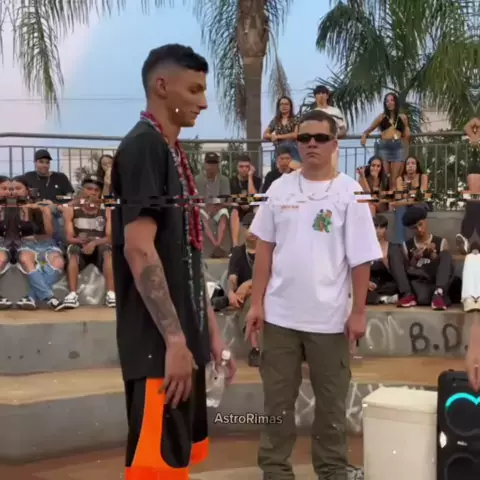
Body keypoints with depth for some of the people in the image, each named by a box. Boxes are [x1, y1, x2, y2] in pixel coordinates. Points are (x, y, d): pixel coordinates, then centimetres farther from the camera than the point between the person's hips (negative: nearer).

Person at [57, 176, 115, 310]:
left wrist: (94, 243, -25)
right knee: (73, 250, -34)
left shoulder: (107, 211, 4)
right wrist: (82, 241, -25)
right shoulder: (71, 210, 3)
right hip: (80, 249, 0)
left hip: (100, 249, 0)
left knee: (107, 249, -33)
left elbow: (110, 238, -6)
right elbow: (69, 238, -3)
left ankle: (110, 294, -42)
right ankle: (72, 296, -45)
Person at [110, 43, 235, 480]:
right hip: (160, 344, -10)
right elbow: (139, 250, -21)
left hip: (185, 338, 10)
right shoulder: (142, 148, -12)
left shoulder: (172, 152, 16)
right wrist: (174, 340, -22)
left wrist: (209, 329, 18)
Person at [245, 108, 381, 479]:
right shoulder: (280, 189, 3)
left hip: (330, 316, -2)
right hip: (280, 314, 2)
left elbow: (361, 259, -4)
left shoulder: (349, 193, -5)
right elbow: (264, 249, 7)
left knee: (331, 400, 11)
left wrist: (358, 312, -6)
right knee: (277, 398, 11)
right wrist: (257, 303, 3)